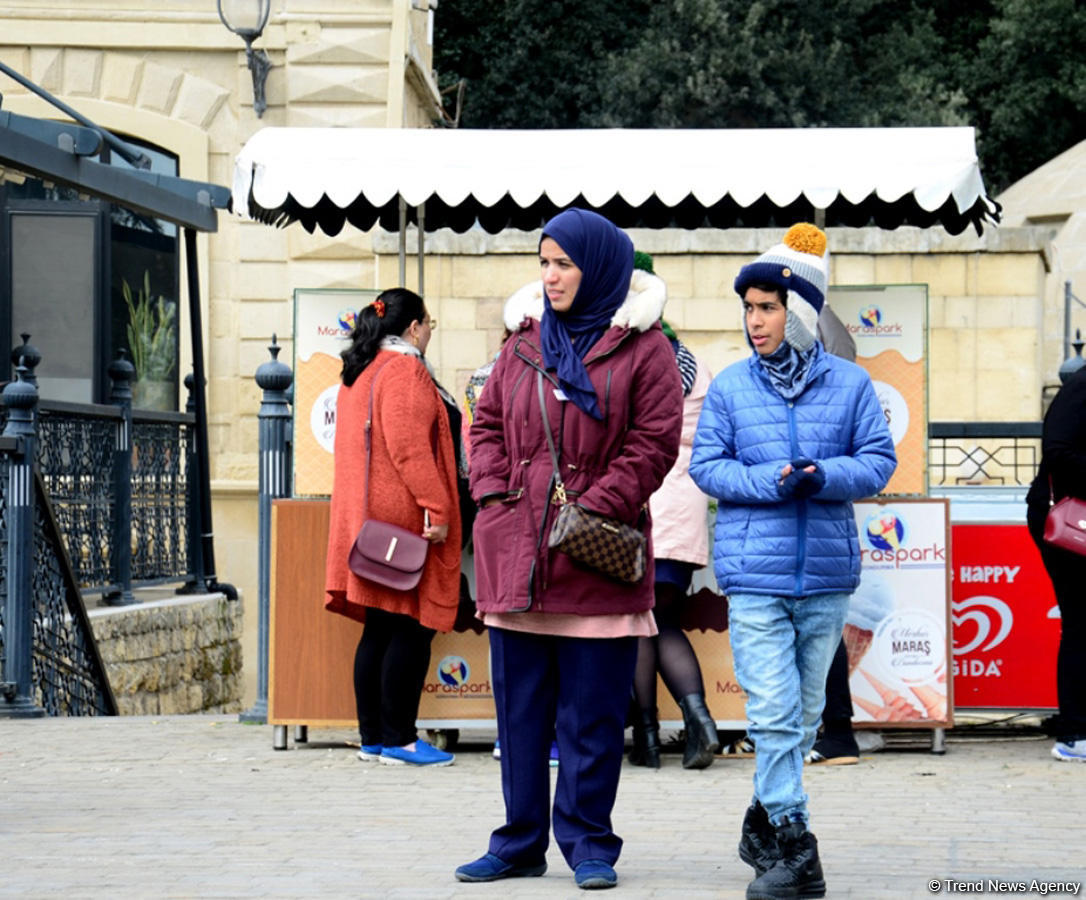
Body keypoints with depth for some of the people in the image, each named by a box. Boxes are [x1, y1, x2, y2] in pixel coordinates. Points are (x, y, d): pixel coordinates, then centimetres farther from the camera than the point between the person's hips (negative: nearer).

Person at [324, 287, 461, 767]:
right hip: (403, 516, -9)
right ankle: (398, 739, -6)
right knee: (411, 628, -6)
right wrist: (437, 510, -21)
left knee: (379, 628, 11)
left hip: (366, 518, 9)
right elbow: (409, 448, -20)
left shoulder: (356, 374, 17)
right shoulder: (405, 371, -11)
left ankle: (372, 736, 12)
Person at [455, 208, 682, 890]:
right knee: (520, 706, 9)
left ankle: (590, 843, 10)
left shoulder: (642, 349, -1)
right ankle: (521, 842, 18)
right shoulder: (525, 347, 15)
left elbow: (653, 443, -7)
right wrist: (493, 493, 1)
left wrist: (597, 507, -15)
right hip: (515, 553, 5)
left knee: (592, 712, 0)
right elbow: (488, 423, 18)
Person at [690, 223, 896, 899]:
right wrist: (774, 483, -15)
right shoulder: (730, 387, 2)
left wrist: (824, 475, -18)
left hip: (827, 572, 2)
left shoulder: (849, 383, 3)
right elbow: (706, 464, 2)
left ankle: (766, 823, 28)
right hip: (755, 572, -2)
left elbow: (879, 460, 2)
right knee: (773, 713, -9)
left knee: (805, 714, 11)